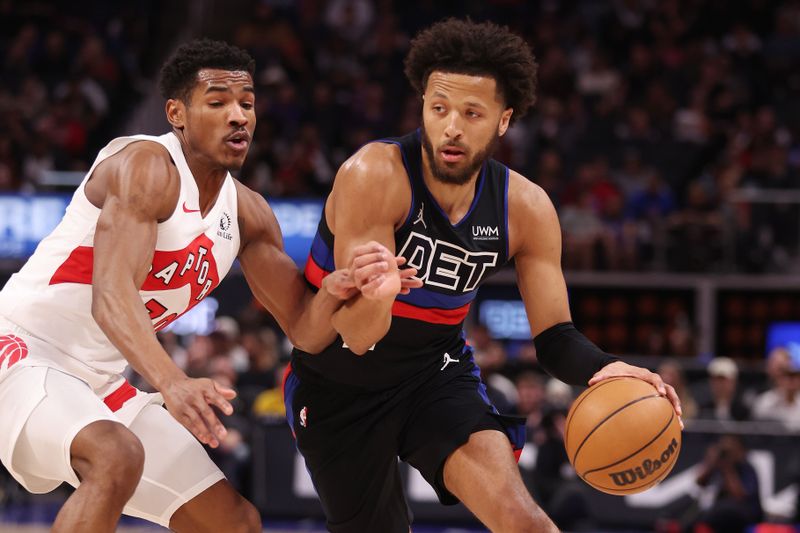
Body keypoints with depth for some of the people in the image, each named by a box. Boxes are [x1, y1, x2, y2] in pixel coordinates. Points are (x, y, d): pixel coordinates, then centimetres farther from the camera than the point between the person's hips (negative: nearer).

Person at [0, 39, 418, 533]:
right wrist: (172, 382, -49)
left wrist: (332, 293, -19)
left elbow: (304, 330, 6)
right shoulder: (147, 166, -19)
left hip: (101, 382, 9)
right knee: (116, 459, -38)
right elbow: (110, 296, -32)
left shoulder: (248, 214, 6)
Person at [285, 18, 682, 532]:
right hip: (339, 388, -2)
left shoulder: (526, 209, -11)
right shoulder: (374, 176, -26)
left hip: (437, 373, 2)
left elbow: (555, 336, -5)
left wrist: (603, 369, -29)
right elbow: (359, 337, -29)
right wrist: (374, 296, -54)